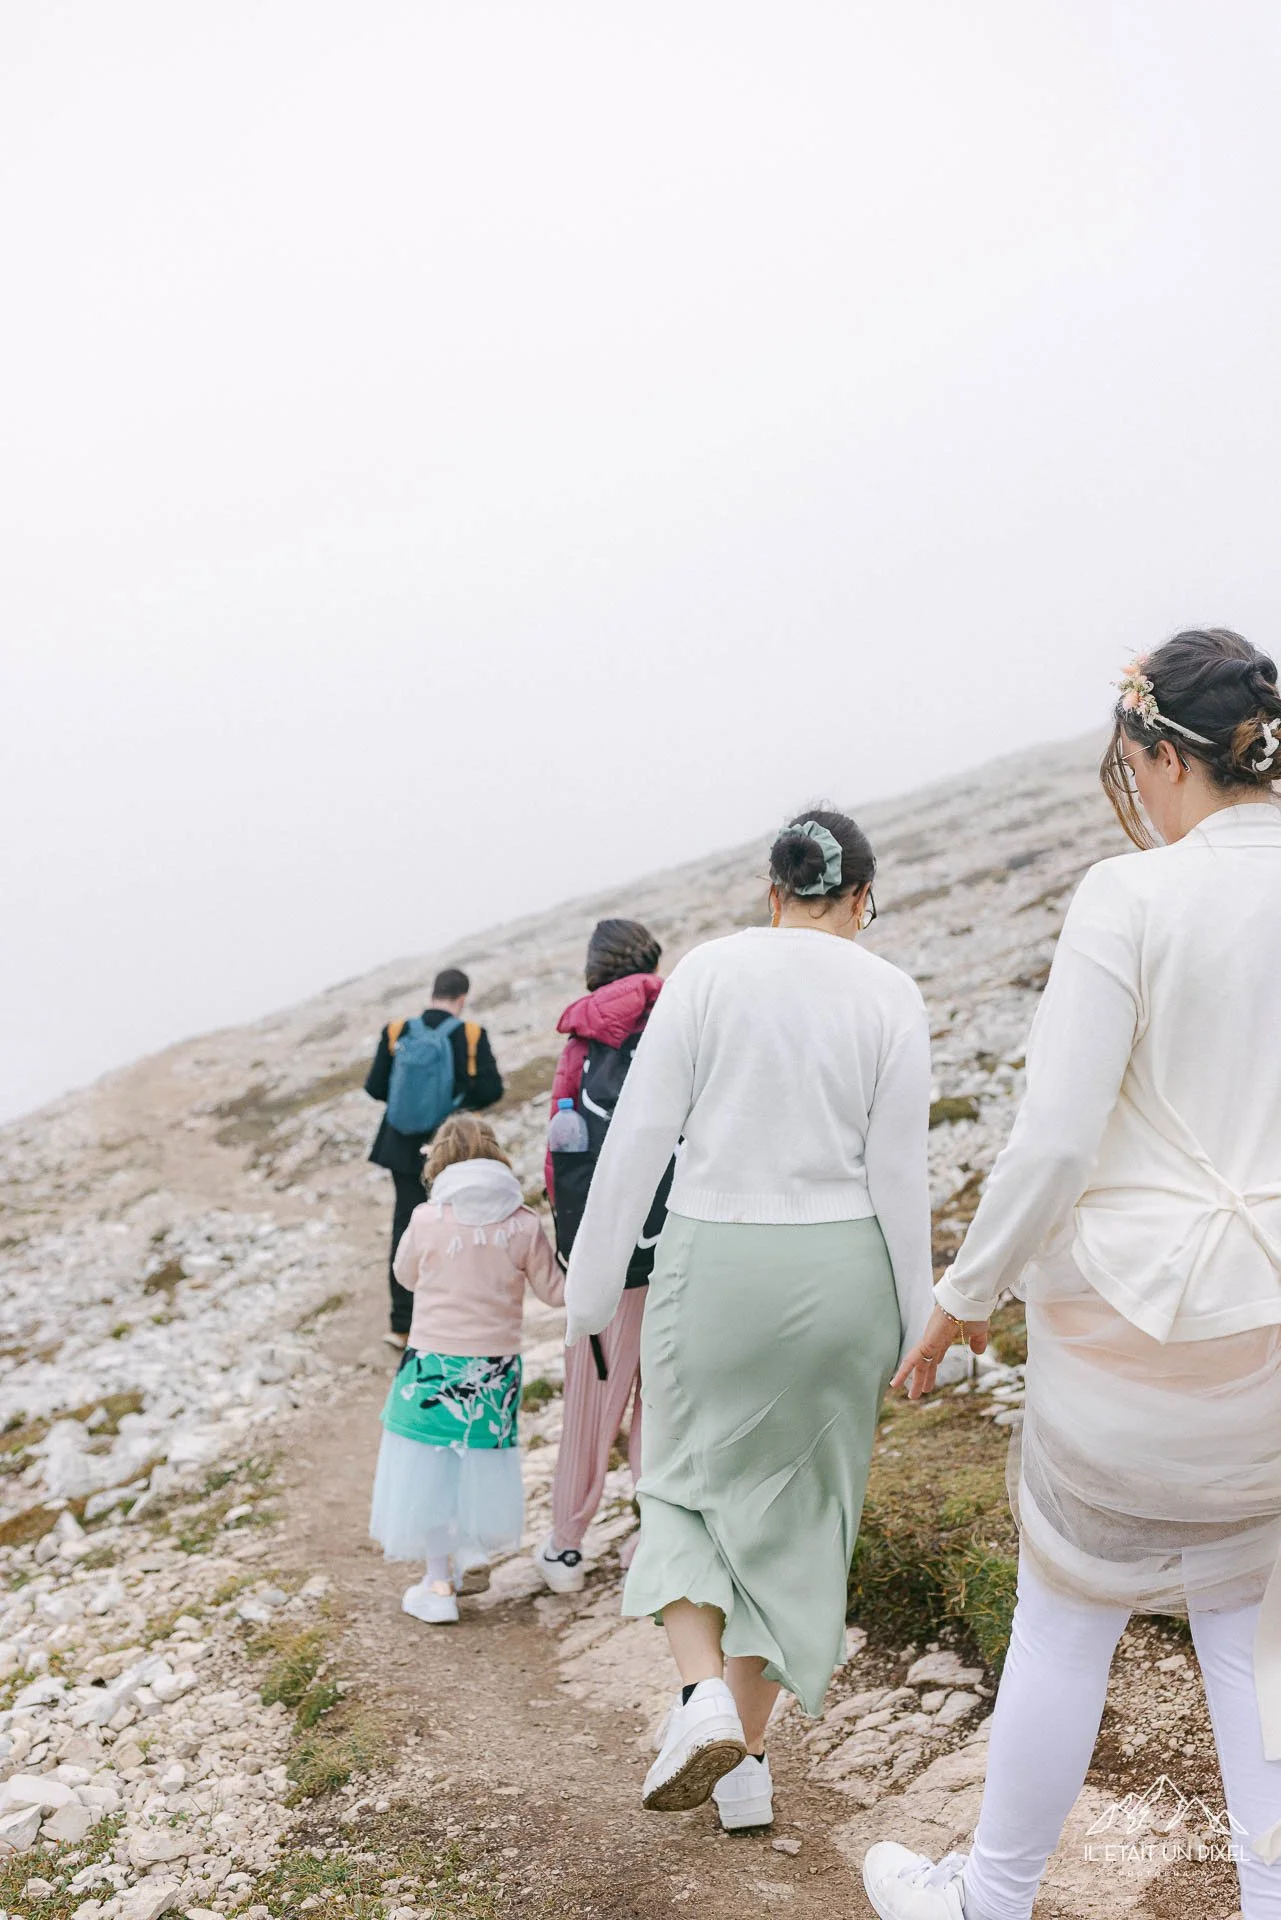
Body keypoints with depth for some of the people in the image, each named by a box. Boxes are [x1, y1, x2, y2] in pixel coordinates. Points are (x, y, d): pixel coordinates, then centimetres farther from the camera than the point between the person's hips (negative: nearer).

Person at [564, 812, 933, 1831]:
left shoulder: (708, 970, -5)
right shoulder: (890, 995, -3)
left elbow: (638, 1138, -7)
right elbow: (898, 1173, -4)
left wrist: (593, 1290, 0)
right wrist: (915, 1327, 5)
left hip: (712, 1262, -1)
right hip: (839, 1271, 2)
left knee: (690, 1488, 18)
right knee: (793, 1509, 16)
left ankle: (705, 1693, -6)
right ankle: (748, 1762, 23)